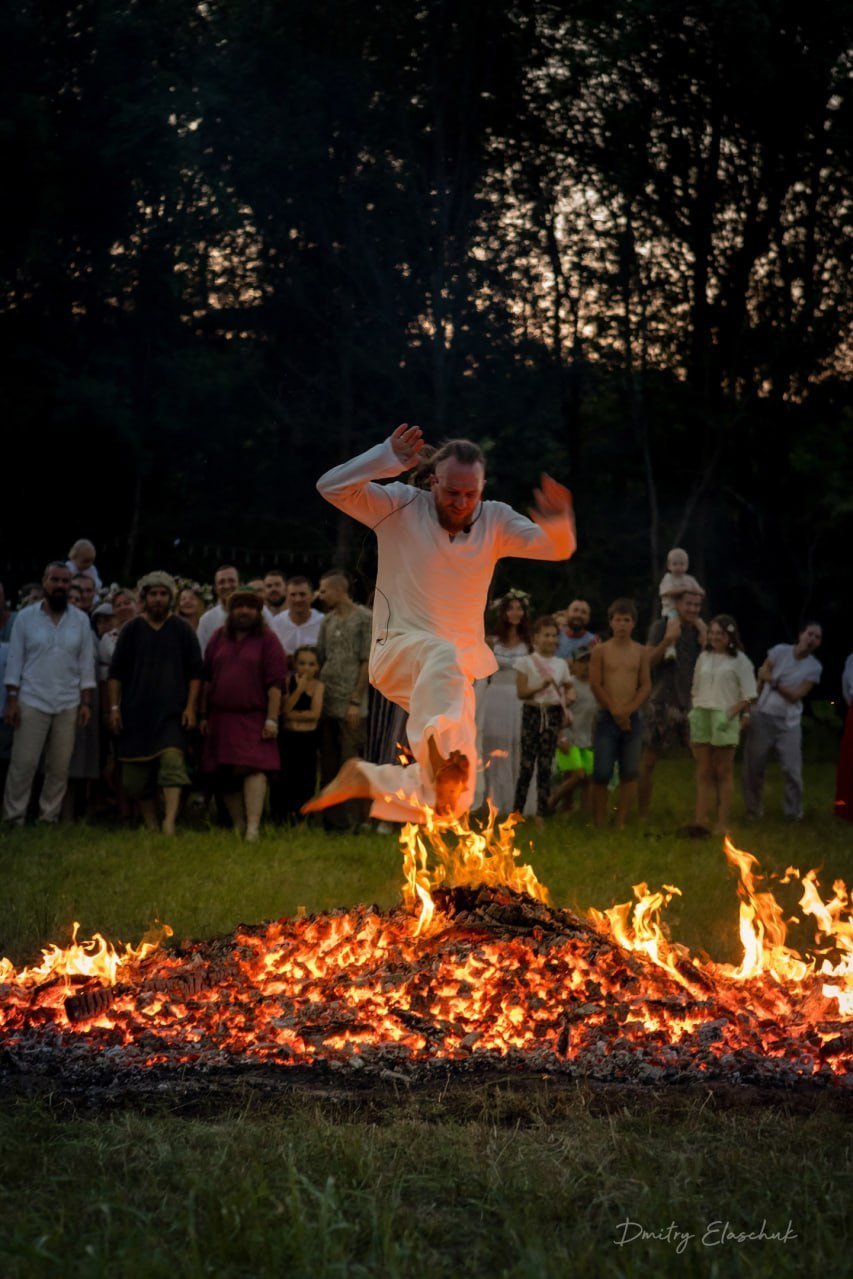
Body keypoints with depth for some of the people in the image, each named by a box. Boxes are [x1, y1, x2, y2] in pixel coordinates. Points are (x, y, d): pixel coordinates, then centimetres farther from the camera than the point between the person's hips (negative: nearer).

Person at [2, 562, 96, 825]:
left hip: (68, 705, 2)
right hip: (32, 702, -2)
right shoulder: (26, 617, -1)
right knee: (23, 764, -4)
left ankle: (49, 818, 13)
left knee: (59, 767, 4)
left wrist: (86, 703, 0)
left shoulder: (81, 620, 4)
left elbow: (86, 664, 5)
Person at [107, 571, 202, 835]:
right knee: (136, 774, 1)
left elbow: (195, 672, 8)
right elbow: (115, 672, 9)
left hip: (171, 713, -2)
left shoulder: (182, 630, 7)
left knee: (172, 760, -20)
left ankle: (169, 823, -28)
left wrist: (190, 707, -1)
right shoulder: (131, 629, 8)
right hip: (136, 712, 2)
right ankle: (150, 826, 13)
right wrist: (114, 707, 2)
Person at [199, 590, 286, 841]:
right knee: (226, 774, 5)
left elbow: (275, 683, -5)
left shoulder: (267, 640, 1)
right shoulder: (218, 638, 13)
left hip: (253, 718, -4)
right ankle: (238, 826, 14)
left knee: (254, 768, -17)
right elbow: (206, 679, 15)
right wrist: (203, 715, 11)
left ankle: (253, 828, -22)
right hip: (221, 717, 5)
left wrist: (272, 719, -12)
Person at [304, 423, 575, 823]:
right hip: (398, 653, -4)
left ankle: (363, 778, 22)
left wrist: (558, 525, -36)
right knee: (442, 656, -42)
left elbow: (557, 549, -13)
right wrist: (389, 458, -28)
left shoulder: (494, 521, 0)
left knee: (454, 796, 1)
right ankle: (446, 755, -61)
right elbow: (331, 487, -16)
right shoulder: (402, 507, -6)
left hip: (459, 671, 4)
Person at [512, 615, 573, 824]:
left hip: (553, 714, 3)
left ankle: (541, 812, 6)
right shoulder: (526, 662, -1)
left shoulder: (560, 664, 10)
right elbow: (521, 692, -5)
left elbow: (569, 686, 20)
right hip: (532, 713, -3)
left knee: (546, 764, 2)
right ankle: (517, 810, 5)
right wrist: (542, 686, -19)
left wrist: (569, 697, -2)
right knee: (527, 763, -4)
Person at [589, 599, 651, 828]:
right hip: (607, 717, -2)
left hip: (632, 717, 2)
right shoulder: (601, 651, 2)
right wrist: (615, 710, -9)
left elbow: (646, 685, 5)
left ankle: (621, 823, 6)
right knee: (602, 773, -5)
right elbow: (595, 684, -2)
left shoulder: (640, 652, 8)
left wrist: (629, 709, -9)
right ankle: (598, 824, 2)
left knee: (630, 773, 1)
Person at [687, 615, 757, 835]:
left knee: (724, 773, 3)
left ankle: (722, 823, 4)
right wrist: (693, 711, 5)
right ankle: (701, 820, 0)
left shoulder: (739, 660, -2)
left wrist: (729, 715, -14)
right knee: (703, 772, 3)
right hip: (701, 718, 4)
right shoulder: (704, 658, 13)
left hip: (724, 720, -4)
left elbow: (748, 696, -5)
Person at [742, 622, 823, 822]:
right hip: (763, 716, 0)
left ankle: (794, 813, 11)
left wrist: (773, 681, -17)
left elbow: (795, 696, -9)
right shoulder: (780, 651, -3)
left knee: (792, 770, -5)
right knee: (754, 766, 4)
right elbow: (760, 680, 2)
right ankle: (754, 810, 19)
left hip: (789, 723, 0)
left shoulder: (814, 668, -2)